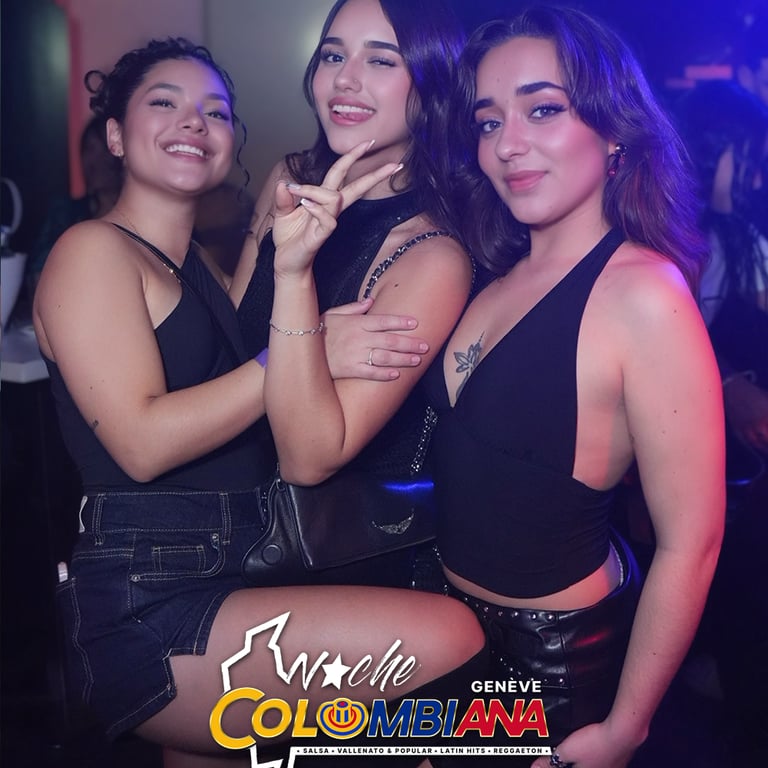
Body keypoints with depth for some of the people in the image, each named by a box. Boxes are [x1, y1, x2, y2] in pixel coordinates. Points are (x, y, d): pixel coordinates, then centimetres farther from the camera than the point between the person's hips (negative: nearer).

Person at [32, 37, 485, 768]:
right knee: (451, 640, -23)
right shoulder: (92, 249, -4)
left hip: (220, 586, 9)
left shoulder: (201, 266, 19)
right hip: (145, 615, -9)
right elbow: (142, 441, -18)